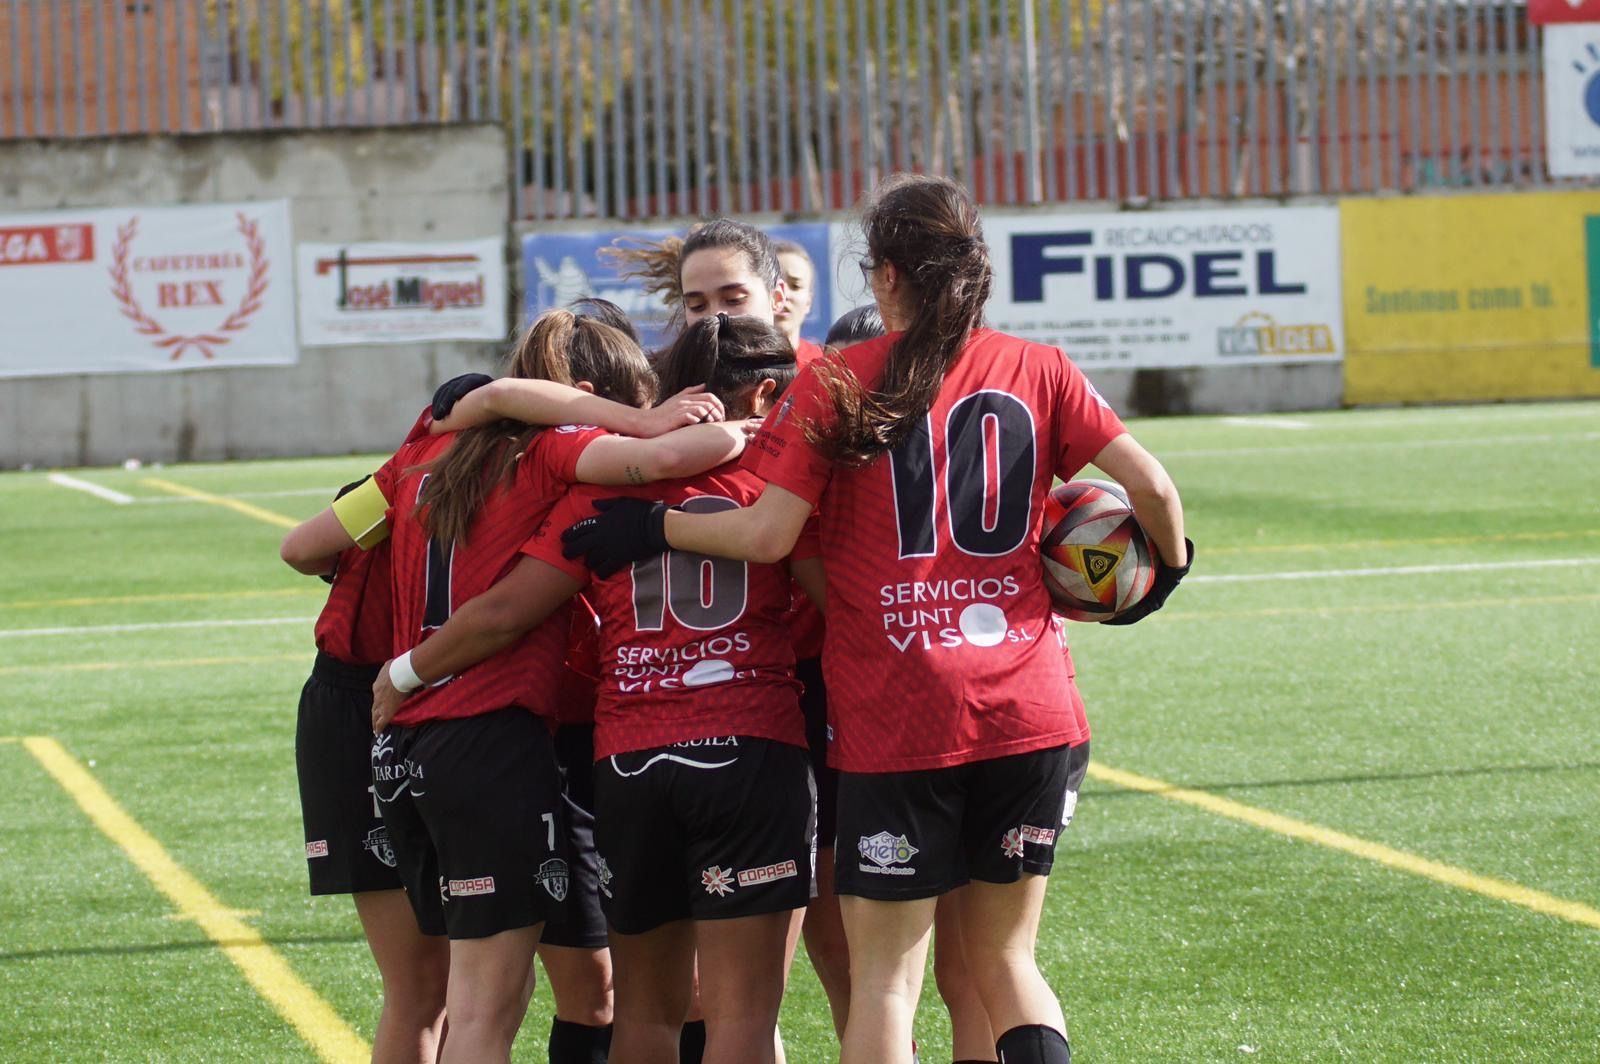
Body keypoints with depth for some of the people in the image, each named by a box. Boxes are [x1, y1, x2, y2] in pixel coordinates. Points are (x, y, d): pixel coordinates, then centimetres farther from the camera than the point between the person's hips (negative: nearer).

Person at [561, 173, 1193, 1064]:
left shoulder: (838, 384, -2)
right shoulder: (1039, 371, 5)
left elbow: (767, 534, -9)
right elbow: (1151, 486, -1)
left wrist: (647, 529, 5)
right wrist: (1169, 563, 18)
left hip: (891, 719, -3)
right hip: (1029, 713, 3)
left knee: (884, 976, 4)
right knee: (1006, 960, 15)